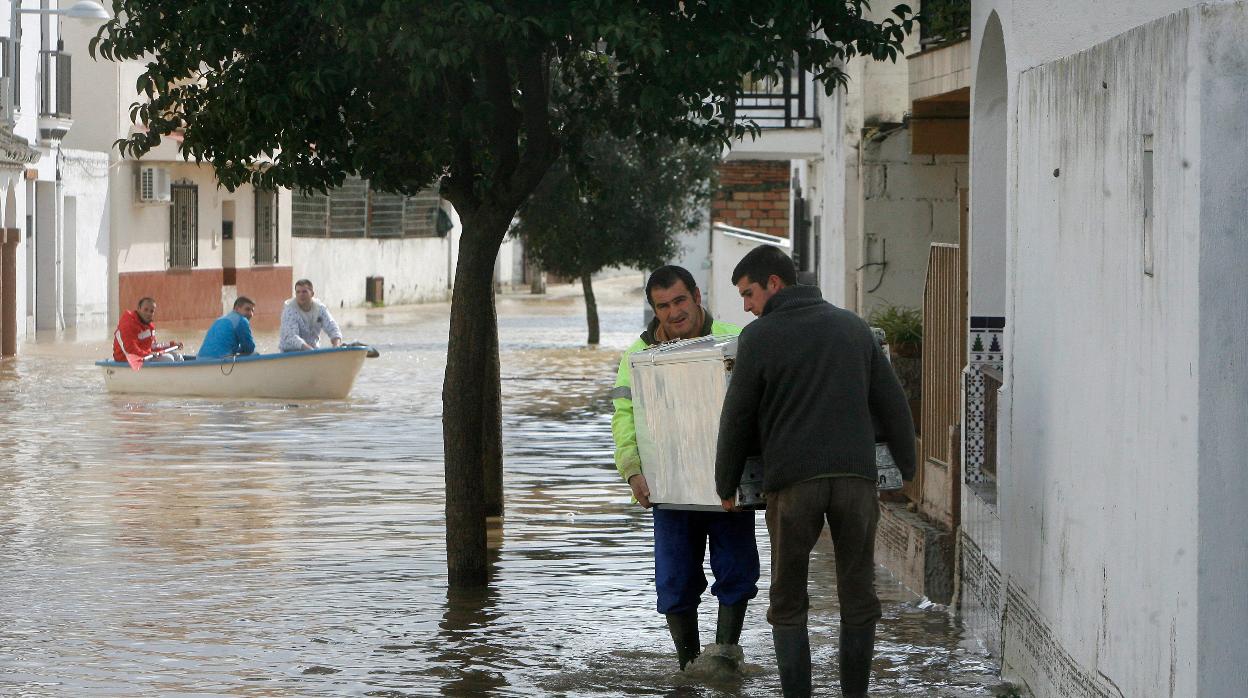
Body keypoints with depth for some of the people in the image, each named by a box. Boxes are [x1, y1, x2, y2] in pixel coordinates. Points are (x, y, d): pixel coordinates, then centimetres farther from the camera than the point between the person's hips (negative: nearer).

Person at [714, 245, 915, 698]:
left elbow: (737, 419, 2)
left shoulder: (759, 336, 0)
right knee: (858, 600, 9)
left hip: (792, 480, -3)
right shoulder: (852, 326, 12)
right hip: (855, 474, 3)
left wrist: (726, 486, 15)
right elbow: (892, 402, 14)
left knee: (788, 603, 7)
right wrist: (906, 467, 25)